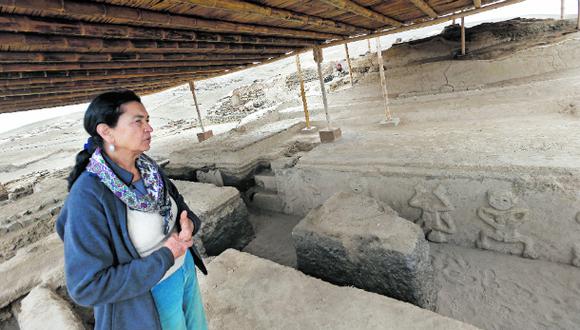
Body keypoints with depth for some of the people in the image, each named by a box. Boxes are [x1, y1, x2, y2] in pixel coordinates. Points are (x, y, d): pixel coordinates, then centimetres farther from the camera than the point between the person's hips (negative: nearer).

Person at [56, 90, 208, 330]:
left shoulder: (147, 167, -10)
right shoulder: (88, 196, -28)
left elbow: (178, 205, 5)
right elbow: (87, 288, -26)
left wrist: (189, 224, -17)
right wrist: (165, 257, -25)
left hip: (185, 268, 6)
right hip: (146, 296, -6)